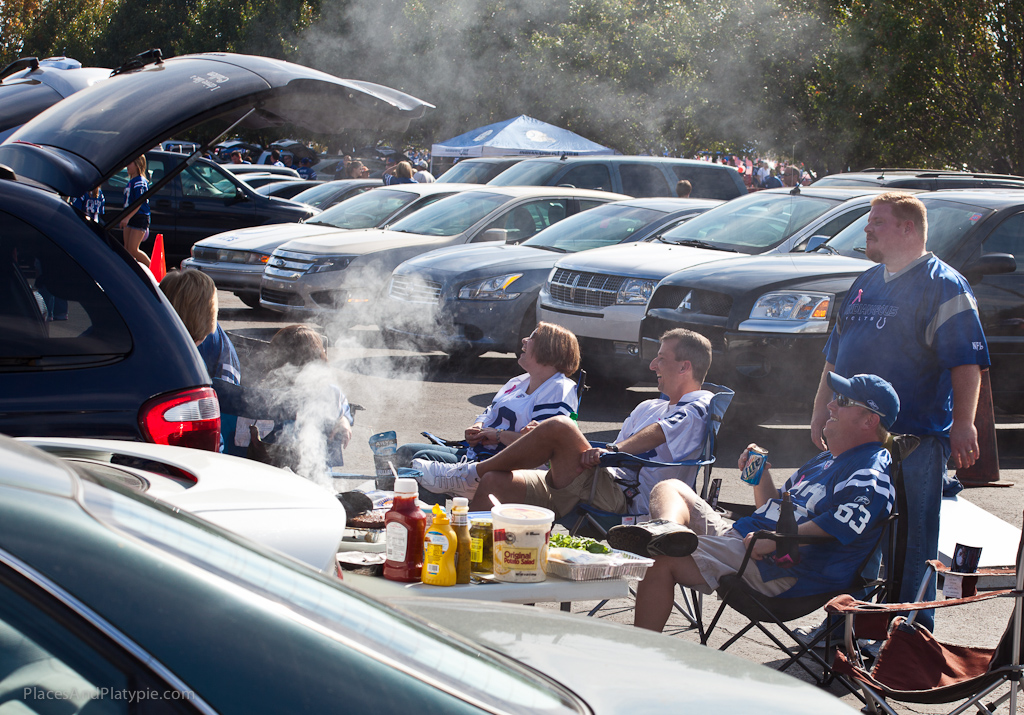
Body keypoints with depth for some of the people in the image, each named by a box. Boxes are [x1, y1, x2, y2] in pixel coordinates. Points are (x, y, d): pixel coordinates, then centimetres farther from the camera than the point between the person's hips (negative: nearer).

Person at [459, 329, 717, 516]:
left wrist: (612, 450, -31)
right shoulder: (647, 408, 32)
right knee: (494, 482, -5)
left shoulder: (698, 408, 2)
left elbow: (657, 433, -17)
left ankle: (473, 470, -12)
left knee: (559, 426, -27)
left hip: (621, 499, -9)